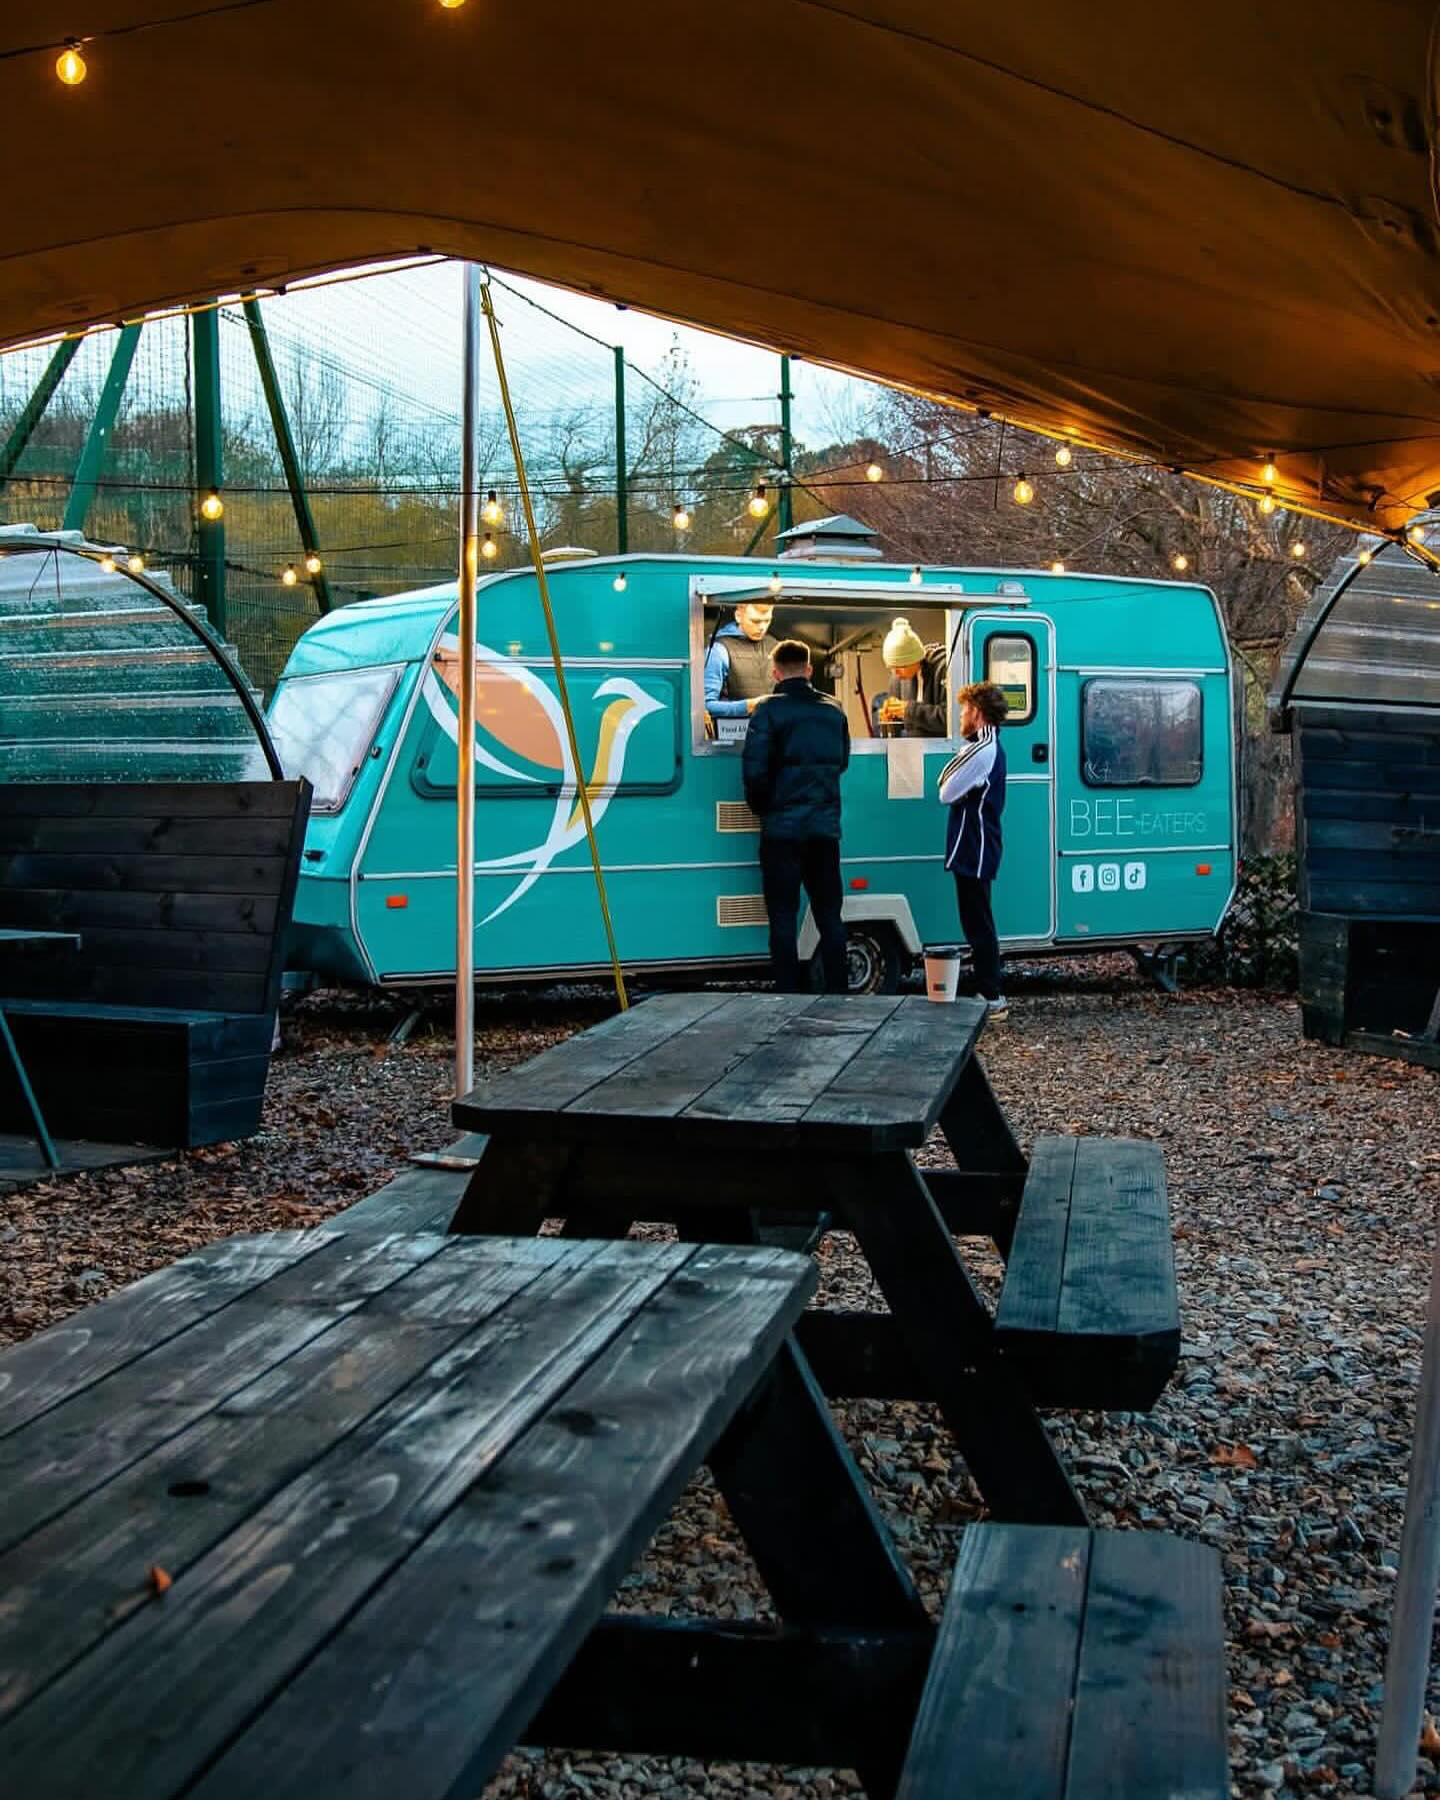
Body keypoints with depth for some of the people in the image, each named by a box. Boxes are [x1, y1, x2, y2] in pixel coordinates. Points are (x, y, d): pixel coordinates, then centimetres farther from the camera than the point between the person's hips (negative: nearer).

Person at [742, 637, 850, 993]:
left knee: (783, 917, 1)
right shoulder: (833, 711, 8)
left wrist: (762, 809, 2)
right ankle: (837, 994, 12)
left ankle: (788, 995, 0)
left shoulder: (770, 711, -9)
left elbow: (755, 770, -13)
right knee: (829, 916, 11)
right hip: (825, 827, 4)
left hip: (782, 828, -4)